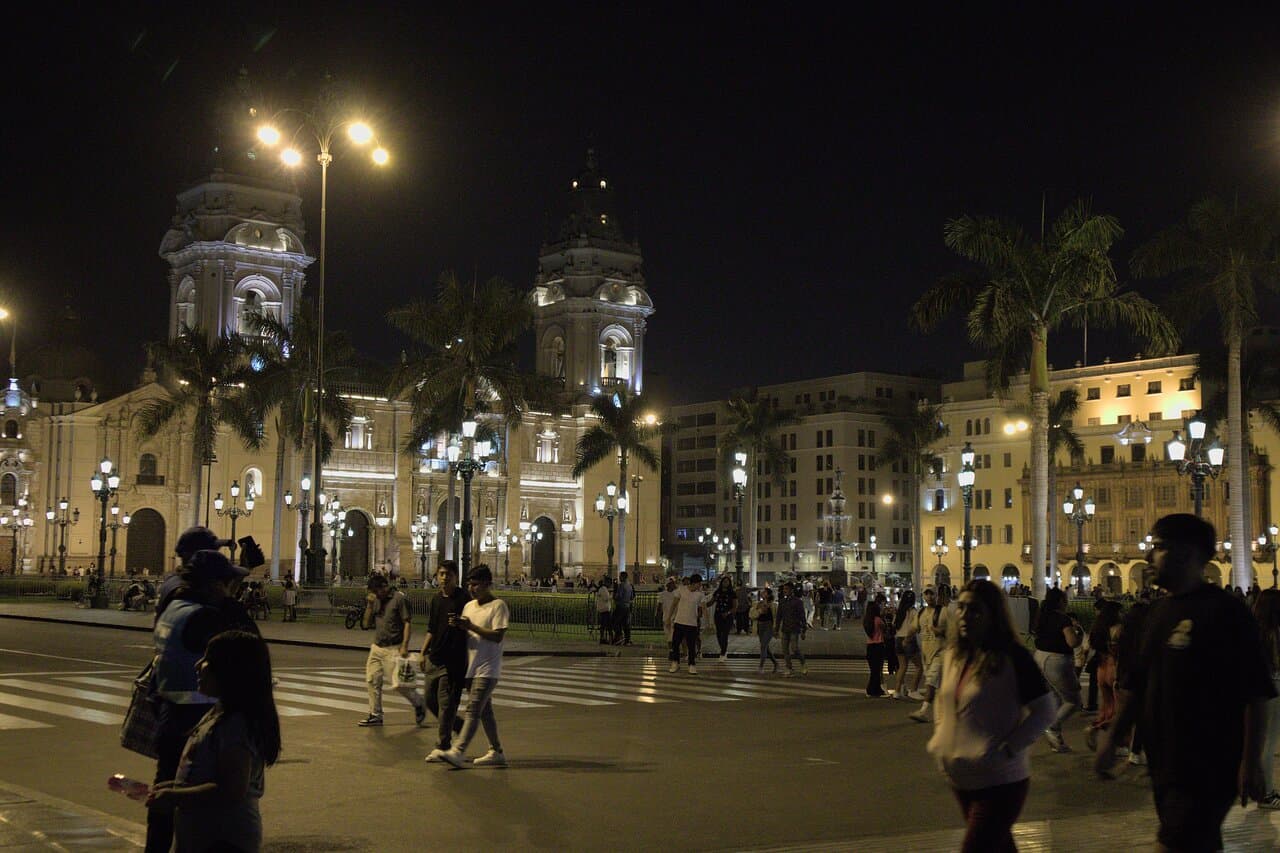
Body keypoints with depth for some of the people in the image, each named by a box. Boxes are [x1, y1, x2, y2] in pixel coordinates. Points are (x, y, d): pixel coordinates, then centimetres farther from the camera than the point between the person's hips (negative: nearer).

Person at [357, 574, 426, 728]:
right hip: (376, 648, 7)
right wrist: (369, 605, -1)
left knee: (399, 684, -10)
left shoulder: (399, 598, -8)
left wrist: (404, 646, -17)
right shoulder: (376, 601, 12)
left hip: (393, 649, -7)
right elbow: (366, 624, 13)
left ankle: (419, 705, 14)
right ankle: (375, 715, 14)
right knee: (372, 681, 3)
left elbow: (408, 622, -10)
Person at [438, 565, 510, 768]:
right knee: (484, 710, 12)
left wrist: (471, 626, -20)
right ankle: (497, 752, 20)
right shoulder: (469, 606, 13)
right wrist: (459, 626, -6)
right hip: (473, 667, 8)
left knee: (473, 709, -14)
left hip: (487, 668, -8)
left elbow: (498, 636, -18)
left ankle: (458, 752, -19)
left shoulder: (498, 606, -10)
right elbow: (465, 633, 17)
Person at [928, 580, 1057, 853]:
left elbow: (1045, 710, -14)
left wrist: (1007, 749, -19)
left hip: (1000, 782, -7)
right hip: (961, 780, 7)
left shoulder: (1013, 658, -15)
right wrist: (940, 739, 8)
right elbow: (943, 702, 23)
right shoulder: (952, 657, 6)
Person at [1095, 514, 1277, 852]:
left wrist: (1251, 761, -19)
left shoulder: (1224, 609, -12)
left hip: (1208, 769, -8)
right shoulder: (1159, 612, 12)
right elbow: (1137, 684, 18)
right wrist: (1112, 738, 12)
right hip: (1165, 763, 8)